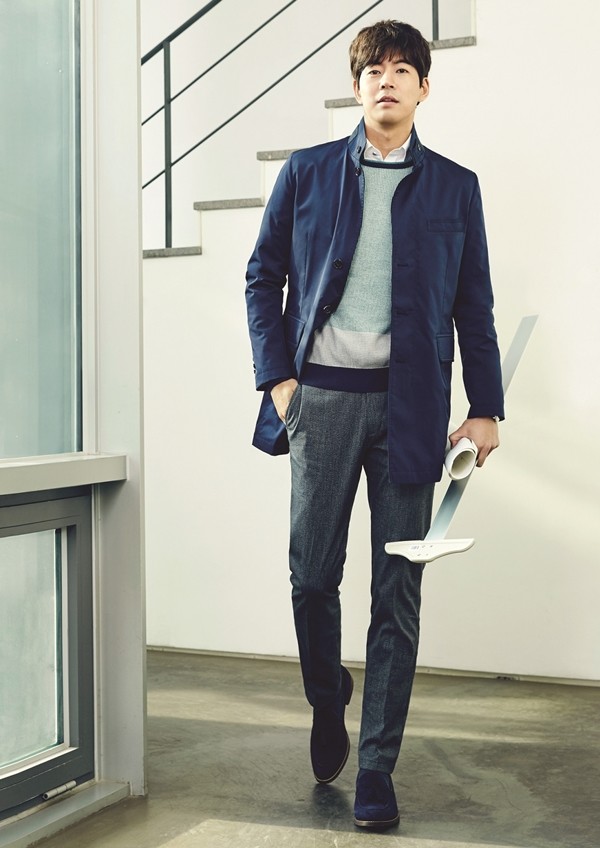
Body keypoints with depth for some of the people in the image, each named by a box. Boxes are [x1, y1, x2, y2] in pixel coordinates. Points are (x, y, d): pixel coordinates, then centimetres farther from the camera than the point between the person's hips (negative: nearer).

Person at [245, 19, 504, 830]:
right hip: (322, 397, 0)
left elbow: (475, 305, 10)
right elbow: (264, 278, 10)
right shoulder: (307, 173, 9)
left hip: (409, 402, 0)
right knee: (312, 575, 5)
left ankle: (377, 771, 7)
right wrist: (277, 376, -2)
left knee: (398, 593, 0)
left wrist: (486, 408, 3)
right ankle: (327, 709, 33)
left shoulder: (454, 186, 10)